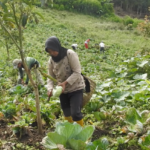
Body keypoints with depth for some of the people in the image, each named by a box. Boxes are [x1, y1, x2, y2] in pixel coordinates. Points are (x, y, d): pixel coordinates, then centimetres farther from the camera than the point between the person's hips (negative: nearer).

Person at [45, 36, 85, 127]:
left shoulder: (70, 54, -20)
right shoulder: (51, 60, -4)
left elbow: (77, 72, -23)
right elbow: (51, 77, 0)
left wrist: (65, 83, -33)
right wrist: (50, 89, -19)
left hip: (76, 88, -6)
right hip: (63, 90, 6)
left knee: (75, 113, -14)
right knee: (66, 113, 17)